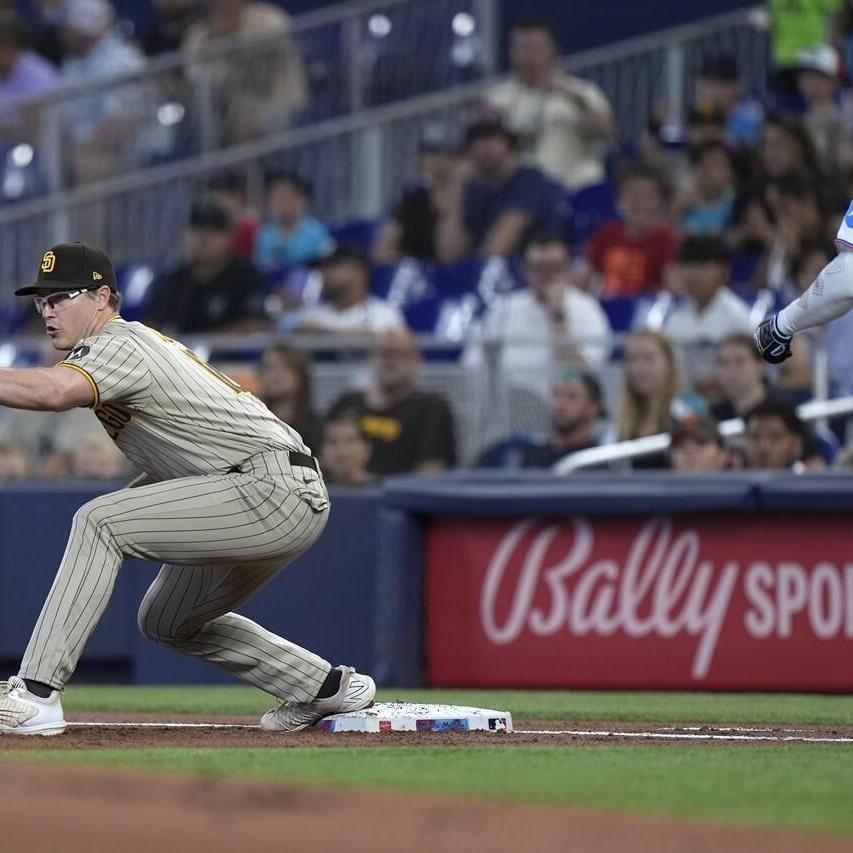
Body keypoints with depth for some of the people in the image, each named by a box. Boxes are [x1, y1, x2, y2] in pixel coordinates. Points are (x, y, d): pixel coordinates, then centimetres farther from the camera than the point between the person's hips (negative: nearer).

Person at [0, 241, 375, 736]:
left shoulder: (120, 344, -11)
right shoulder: (143, 343, 21)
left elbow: (54, 390, -33)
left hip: (274, 489, -11)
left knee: (98, 522, -19)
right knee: (166, 621, 25)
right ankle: (329, 688, 28)